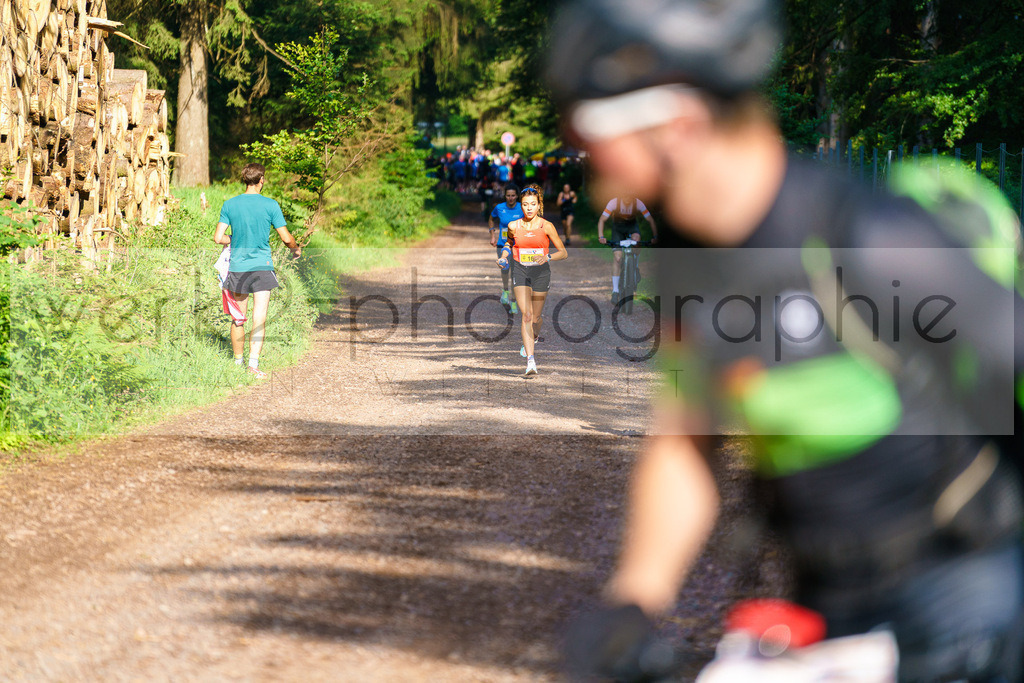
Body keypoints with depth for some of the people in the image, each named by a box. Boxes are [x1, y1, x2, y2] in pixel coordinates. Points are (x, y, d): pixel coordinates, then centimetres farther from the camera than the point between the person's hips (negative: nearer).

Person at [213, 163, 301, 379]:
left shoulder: (230, 205, -1)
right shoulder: (270, 205, -6)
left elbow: (218, 238, -3)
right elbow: (286, 238, -3)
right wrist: (296, 248, 18)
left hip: (237, 266, 2)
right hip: (262, 266, -2)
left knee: (238, 320, 13)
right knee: (259, 320, -4)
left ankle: (238, 362, 23)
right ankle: (253, 363, -15)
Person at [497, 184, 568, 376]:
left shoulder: (546, 226, -6)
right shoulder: (514, 226, 0)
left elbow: (563, 253, -2)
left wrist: (547, 257, -19)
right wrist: (504, 255, 5)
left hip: (540, 272, 0)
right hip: (520, 271, 0)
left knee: (535, 318, 9)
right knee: (526, 314, -15)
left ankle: (532, 336, 47)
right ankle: (530, 361, -22)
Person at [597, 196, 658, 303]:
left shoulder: (638, 204, -27)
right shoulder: (614, 203, -30)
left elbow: (651, 220, -19)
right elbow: (602, 220, -26)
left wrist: (655, 237, -29)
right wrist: (601, 237, -39)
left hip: (632, 225, 1)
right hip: (618, 227, -1)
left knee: (636, 238, -35)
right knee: (618, 257, -15)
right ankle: (615, 290, -13)